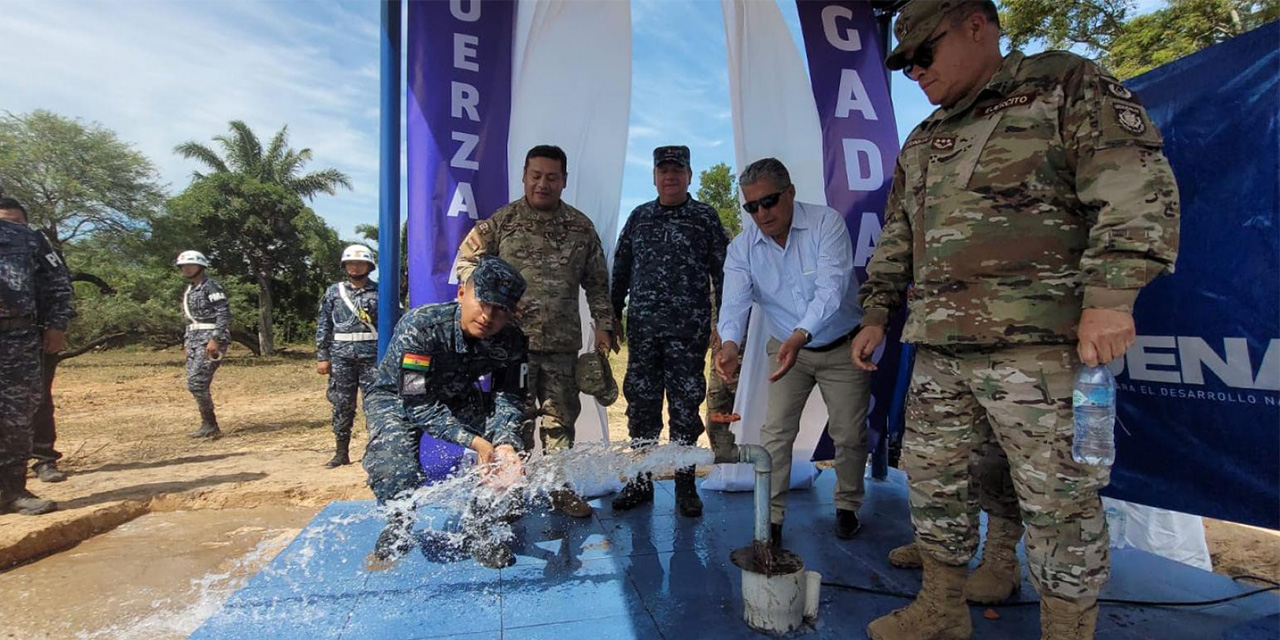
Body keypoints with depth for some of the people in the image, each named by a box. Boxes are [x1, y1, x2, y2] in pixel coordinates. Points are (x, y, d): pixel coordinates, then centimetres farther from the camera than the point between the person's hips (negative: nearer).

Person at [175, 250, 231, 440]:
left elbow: (224, 313, -17)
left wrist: (215, 339, -24)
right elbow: (189, 319, 23)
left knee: (197, 382, -13)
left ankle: (209, 425, -4)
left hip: (211, 338, -9)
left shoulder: (211, 286, -9)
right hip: (195, 339, 9)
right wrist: (187, 342, 17)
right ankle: (209, 425, 14)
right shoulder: (188, 291, 19)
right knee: (193, 383, 7)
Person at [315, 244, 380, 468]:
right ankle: (341, 453, 17)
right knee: (342, 405, 7)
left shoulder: (379, 292, 5)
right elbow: (323, 326, 10)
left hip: (372, 355, -2)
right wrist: (322, 357, 4)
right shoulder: (334, 292, 11)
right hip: (341, 356, 2)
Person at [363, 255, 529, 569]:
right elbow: (417, 402, -35)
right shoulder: (419, 326, -34)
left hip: (458, 398, 4)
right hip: (397, 398, -3)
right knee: (393, 468, -28)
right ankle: (398, 526, 6)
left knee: (510, 446, -18)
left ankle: (480, 527, 3)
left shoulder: (512, 341, -21)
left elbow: (509, 397, -17)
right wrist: (474, 441, -44)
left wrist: (505, 443, -39)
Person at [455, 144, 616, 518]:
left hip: (563, 343, 2)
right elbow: (466, 260, 7)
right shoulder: (501, 221, 2)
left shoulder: (581, 227, 8)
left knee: (561, 417, 9)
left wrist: (603, 326, 5)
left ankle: (560, 487, 23)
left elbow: (597, 283, 11)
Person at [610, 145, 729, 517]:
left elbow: (722, 273, 3)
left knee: (685, 407, 3)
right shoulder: (639, 217, 13)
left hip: (688, 332, -3)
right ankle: (640, 482, 21)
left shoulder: (705, 218, 5)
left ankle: (685, 485, 16)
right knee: (641, 405, 8)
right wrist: (612, 316, 13)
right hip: (642, 329, 3)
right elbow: (620, 271, 17)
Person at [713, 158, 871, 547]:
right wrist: (730, 343, -43)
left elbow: (831, 288, -30)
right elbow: (735, 300, -21)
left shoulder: (826, 223, -19)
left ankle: (847, 507, 30)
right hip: (788, 348, 2)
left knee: (849, 434, 6)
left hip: (843, 347, -2)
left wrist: (799, 335, -46)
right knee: (775, 432, -5)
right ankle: (770, 518, 7)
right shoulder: (742, 247, -10)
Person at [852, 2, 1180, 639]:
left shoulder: (1065, 85, 3)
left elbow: (1137, 185, -8)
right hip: (939, 349, 7)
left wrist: (1111, 295, -19)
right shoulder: (920, 143, 21)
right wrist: (876, 313, 16)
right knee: (931, 477, 11)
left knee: (1057, 497, 1)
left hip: (1037, 345, -6)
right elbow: (895, 238, 24)